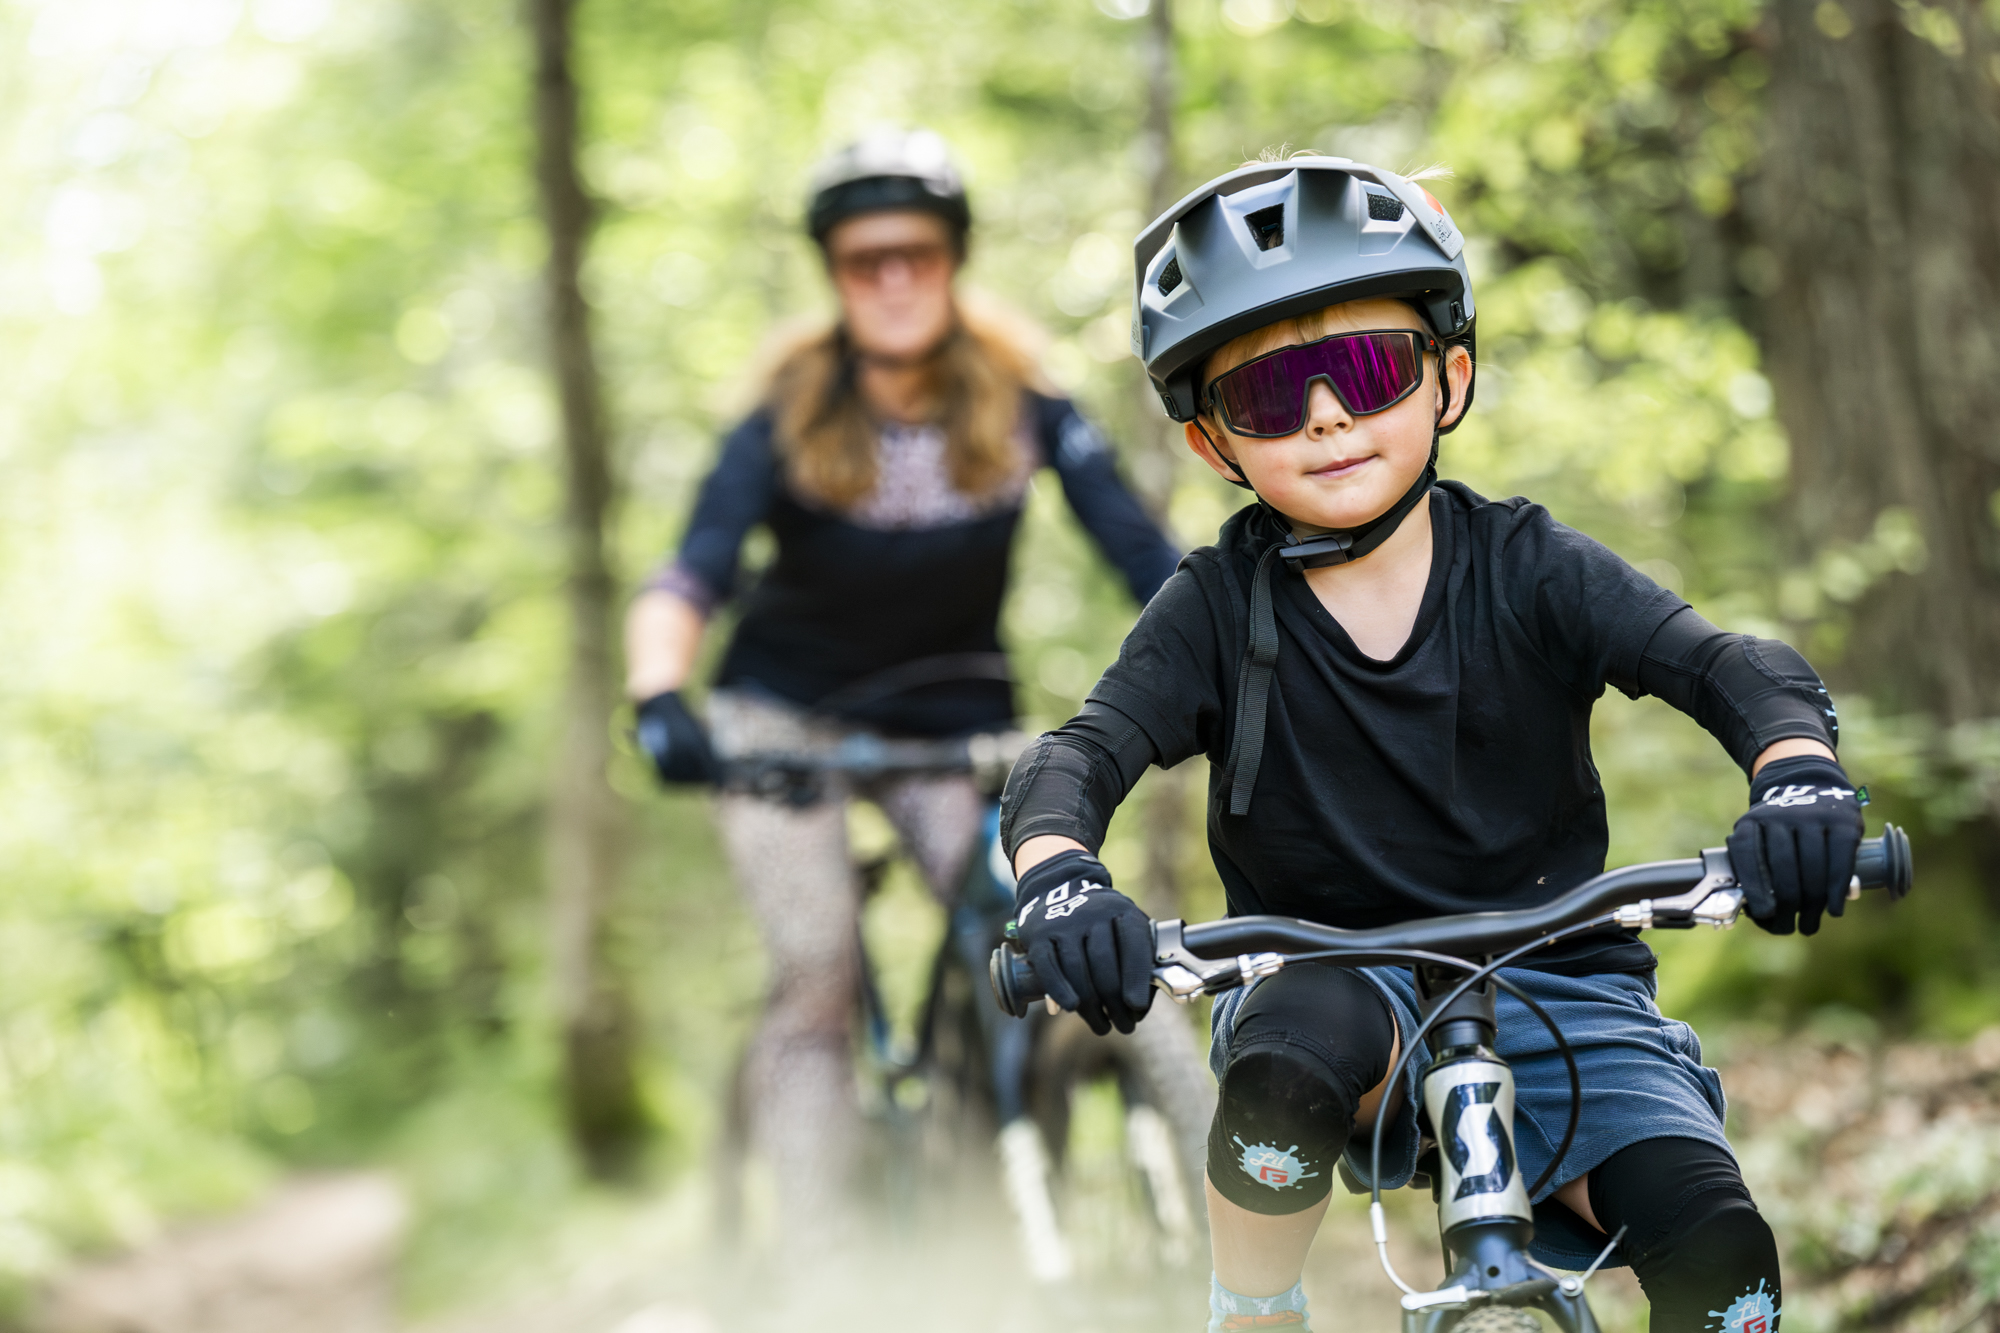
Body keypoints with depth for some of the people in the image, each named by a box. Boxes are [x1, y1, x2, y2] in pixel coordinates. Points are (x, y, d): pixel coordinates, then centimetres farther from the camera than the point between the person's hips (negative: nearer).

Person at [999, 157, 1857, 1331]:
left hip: (1554, 981, 1)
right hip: (1331, 976, -1)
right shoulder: (1217, 609, -4)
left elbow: (1738, 667, -16)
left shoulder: (1525, 568, -4)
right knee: (1299, 1050, -37)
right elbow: (1081, 753, -16)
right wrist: (1059, 876, -41)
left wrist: (1799, 776, -41)